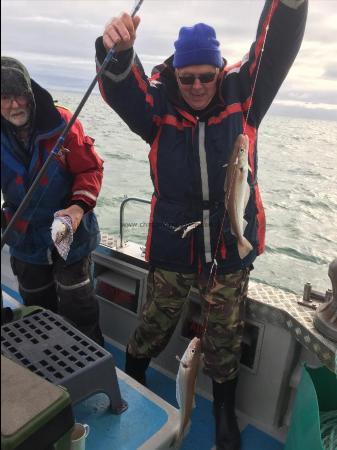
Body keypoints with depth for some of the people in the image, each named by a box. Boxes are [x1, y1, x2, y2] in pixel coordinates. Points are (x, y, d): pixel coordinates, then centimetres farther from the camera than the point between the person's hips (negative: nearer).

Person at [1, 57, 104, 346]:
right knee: (37, 307, 22)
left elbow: (90, 168, -14)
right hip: (25, 241, 5)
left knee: (77, 309, 5)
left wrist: (79, 207, -27)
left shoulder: (60, 122, -17)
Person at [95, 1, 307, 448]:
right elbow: (123, 87, -23)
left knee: (224, 339, 17)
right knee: (155, 325, 19)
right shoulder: (160, 106, -5)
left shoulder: (242, 96, -4)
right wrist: (117, 51, -44)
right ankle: (131, 382, 50)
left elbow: (278, 46, -13)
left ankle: (225, 411, 44)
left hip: (231, 248, 1)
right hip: (172, 247, 0)